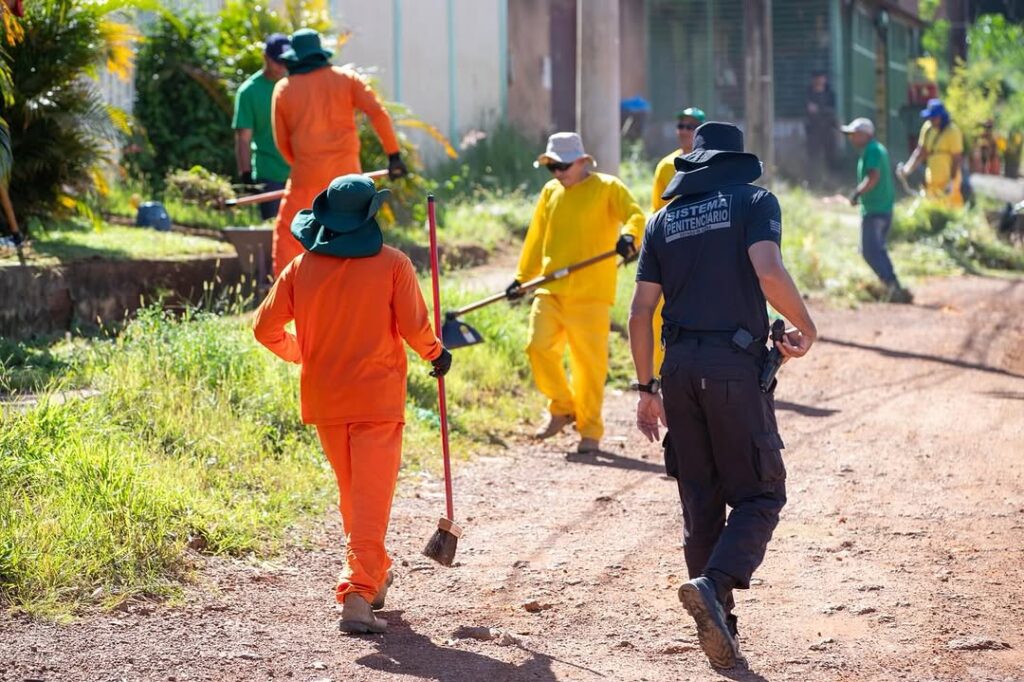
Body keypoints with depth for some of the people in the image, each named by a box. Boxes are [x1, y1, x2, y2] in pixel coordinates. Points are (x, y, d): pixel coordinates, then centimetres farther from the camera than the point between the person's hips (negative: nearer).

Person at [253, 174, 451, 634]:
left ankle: (374, 573, 37)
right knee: (371, 499, -5)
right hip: (376, 398, -4)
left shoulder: (302, 266, 1)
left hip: (324, 400, 4)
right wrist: (436, 354, 10)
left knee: (352, 494, 22)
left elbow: (265, 328, 1)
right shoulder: (392, 264, -8)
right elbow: (414, 328, -10)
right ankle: (357, 594, -18)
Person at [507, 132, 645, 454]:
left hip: (590, 294, -5)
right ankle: (562, 407, 14)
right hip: (550, 290, 5)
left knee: (590, 361, -1)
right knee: (539, 347, -8)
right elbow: (537, 239, 22)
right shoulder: (550, 192, 15)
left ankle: (590, 429, 11)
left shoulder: (607, 188, -1)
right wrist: (523, 278, 21)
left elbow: (635, 215, -15)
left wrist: (629, 236, -37)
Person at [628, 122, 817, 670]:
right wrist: (805, 327, -1)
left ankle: (716, 625, 13)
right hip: (736, 366, -5)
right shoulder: (754, 201, 2)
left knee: (700, 501, 12)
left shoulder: (664, 219, 15)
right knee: (760, 494, 1)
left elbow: (640, 310, 9)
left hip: (679, 369, 5)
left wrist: (646, 387, 15)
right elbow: (769, 274, -16)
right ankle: (714, 584, -24)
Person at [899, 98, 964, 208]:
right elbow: (921, 151, 12)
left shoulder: (952, 131, -13)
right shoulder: (927, 128, 8)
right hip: (932, 182, 7)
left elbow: (957, 159, -13)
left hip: (946, 182, -7)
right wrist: (907, 169, -1)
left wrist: (952, 181, -18)